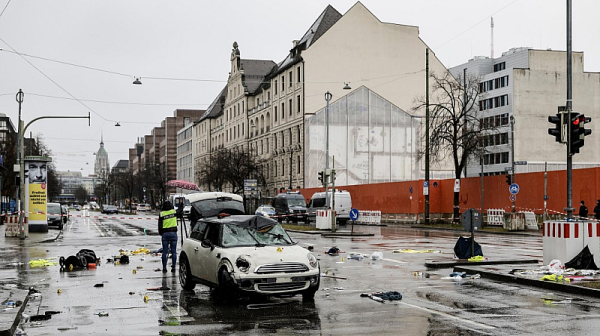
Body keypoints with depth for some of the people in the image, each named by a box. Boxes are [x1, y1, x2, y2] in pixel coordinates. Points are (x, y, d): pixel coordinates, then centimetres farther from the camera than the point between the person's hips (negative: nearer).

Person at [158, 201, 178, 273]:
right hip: (173, 233, 0)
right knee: (174, 252, 4)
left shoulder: (161, 213, 0)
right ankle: (173, 268, 4)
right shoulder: (174, 211, -1)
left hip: (165, 234, 0)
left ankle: (164, 268, 6)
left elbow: (160, 225, 1)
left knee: (164, 252, 6)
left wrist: (160, 233, 13)